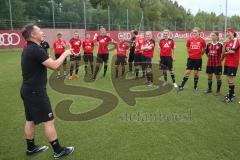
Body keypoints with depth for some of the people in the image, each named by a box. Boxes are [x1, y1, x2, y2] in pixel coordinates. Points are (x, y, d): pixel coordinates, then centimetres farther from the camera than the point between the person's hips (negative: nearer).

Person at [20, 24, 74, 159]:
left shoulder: (29, 49, 11)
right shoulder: (35, 49, -21)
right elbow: (54, 65, -23)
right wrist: (65, 54, -9)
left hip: (28, 90, 10)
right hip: (35, 92, -10)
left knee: (30, 120, 18)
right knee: (49, 121, -1)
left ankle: (31, 148, 32)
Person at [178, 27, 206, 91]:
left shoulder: (202, 40, -7)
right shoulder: (189, 40, -3)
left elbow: (204, 49, 7)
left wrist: (200, 54, 4)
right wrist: (189, 54, 6)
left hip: (198, 59, -1)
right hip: (191, 58, 1)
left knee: (196, 72, 7)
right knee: (187, 72, 1)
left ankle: (195, 87, 22)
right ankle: (182, 86, 8)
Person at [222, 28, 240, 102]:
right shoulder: (227, 42, 11)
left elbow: (232, 51, -19)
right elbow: (223, 52, 6)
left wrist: (226, 52, -3)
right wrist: (224, 44, -2)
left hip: (233, 63, -7)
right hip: (227, 62, 7)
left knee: (230, 78, -8)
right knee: (228, 78, 14)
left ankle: (231, 97, -3)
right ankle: (232, 93, 30)